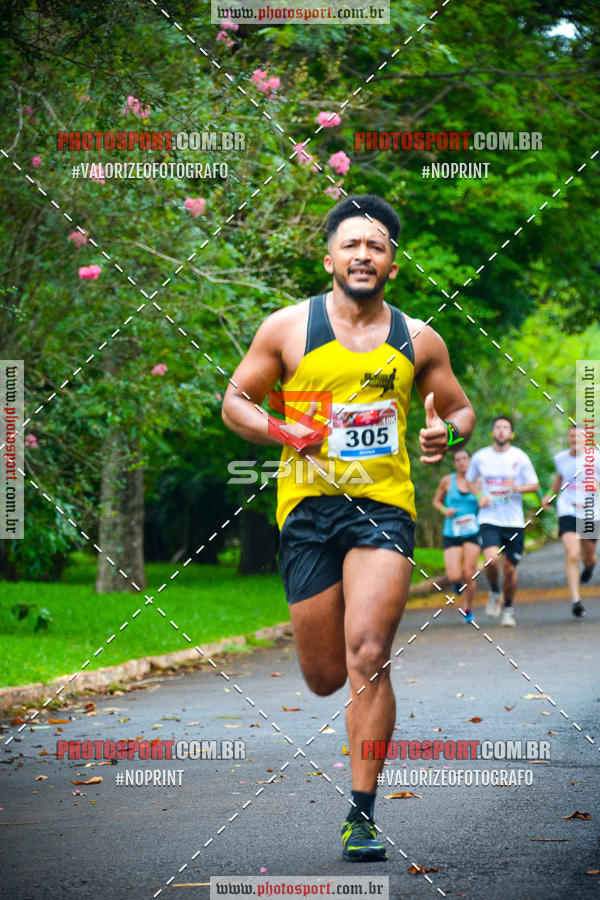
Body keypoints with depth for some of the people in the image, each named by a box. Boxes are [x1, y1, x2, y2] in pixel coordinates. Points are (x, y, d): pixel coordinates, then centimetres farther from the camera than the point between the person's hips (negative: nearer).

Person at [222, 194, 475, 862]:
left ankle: (362, 814, -10)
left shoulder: (418, 341, 9)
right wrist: (282, 433, -9)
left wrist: (447, 434, -3)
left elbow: (461, 410, 21)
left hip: (384, 506, 0)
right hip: (308, 507, 0)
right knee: (325, 677, 3)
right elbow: (235, 400, 11)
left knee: (367, 658, -17)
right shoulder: (288, 327, 4)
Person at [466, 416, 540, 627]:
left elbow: (535, 486, 4)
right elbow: (470, 480, 19)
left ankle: (508, 609, 24)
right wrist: (479, 497, 0)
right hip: (489, 520, 0)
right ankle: (494, 592, 7)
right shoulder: (480, 457, 3)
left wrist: (517, 488, -17)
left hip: (514, 522, 0)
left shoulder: (520, 457, -1)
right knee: (491, 560, -22)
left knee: (510, 568, 4)